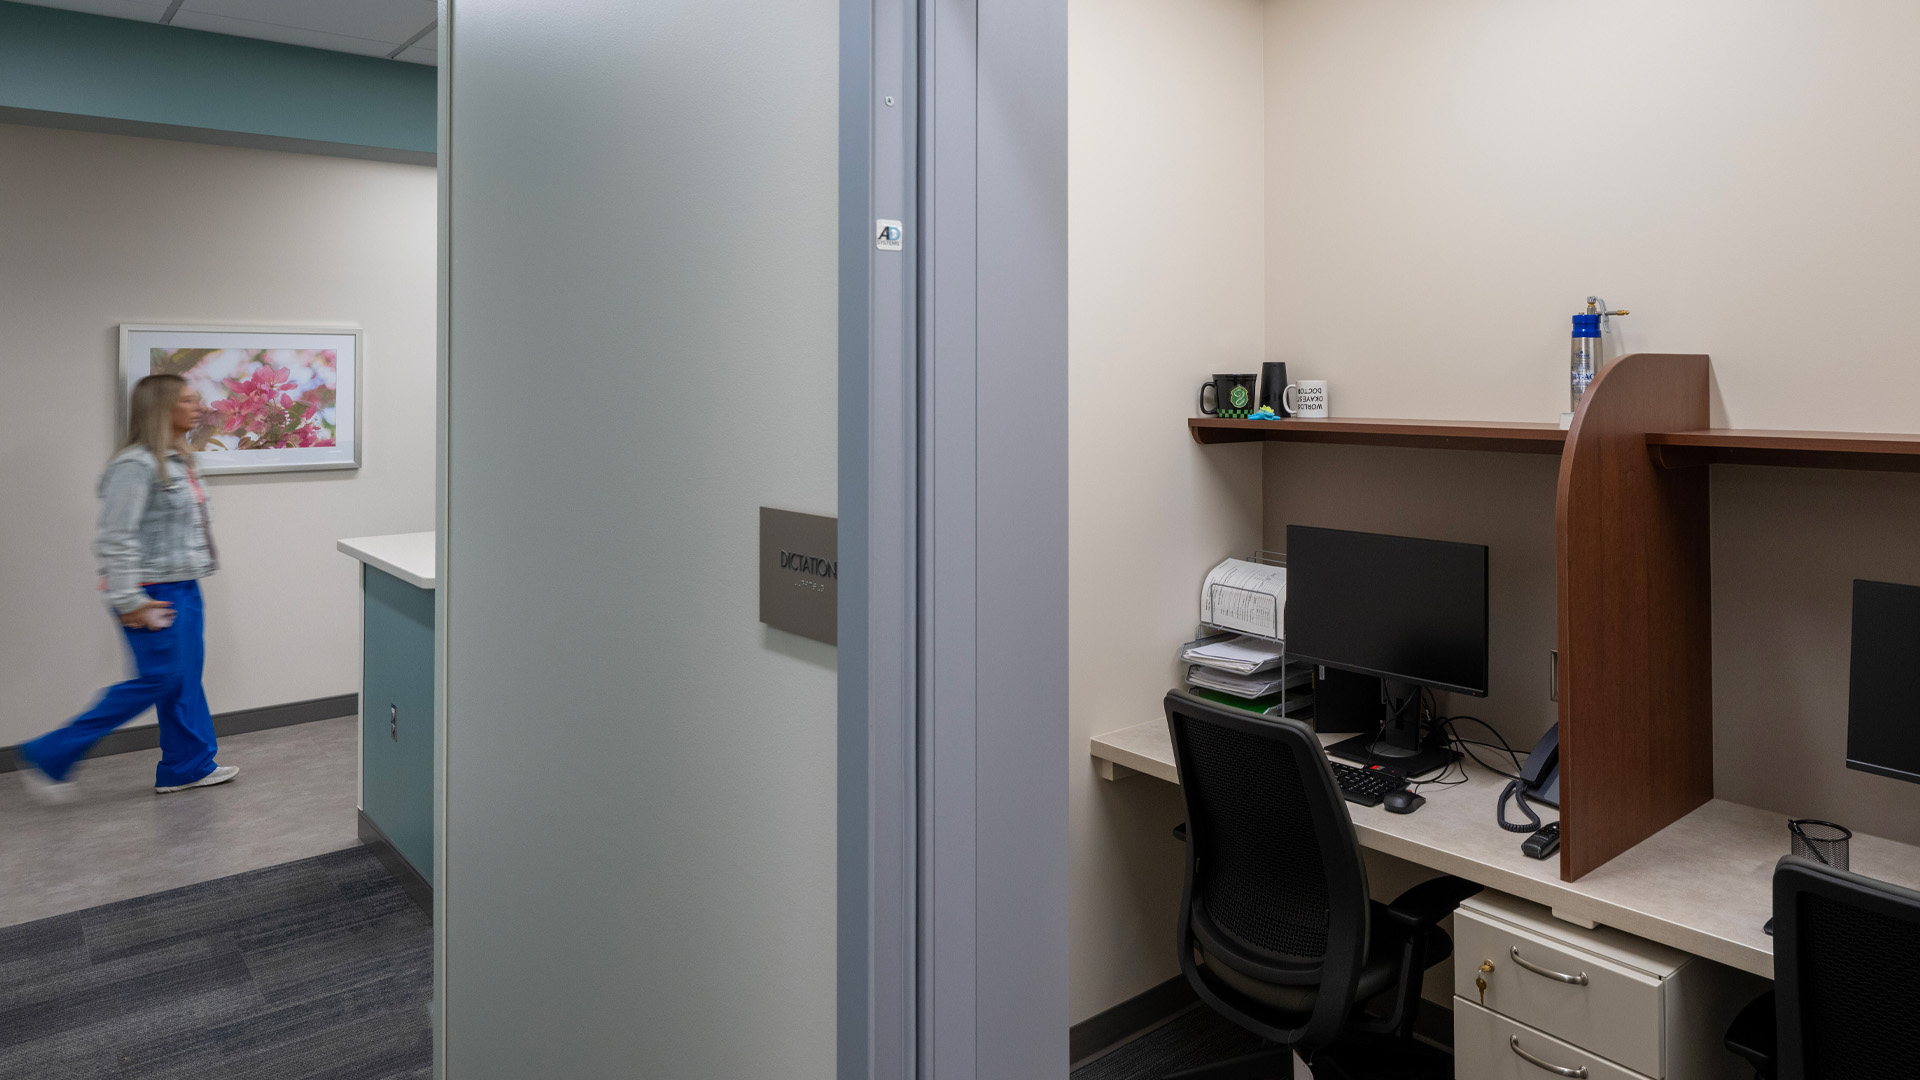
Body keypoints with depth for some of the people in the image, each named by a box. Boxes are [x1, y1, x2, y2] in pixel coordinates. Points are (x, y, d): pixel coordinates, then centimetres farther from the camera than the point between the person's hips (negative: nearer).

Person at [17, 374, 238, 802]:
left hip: (183, 588, 9)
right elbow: (115, 538, -20)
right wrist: (130, 602, -20)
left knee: (186, 675, 11)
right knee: (159, 678, -5)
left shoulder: (177, 461, 12)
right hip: (153, 591, -9)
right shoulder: (135, 465, -18)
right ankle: (49, 756, 7)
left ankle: (188, 767, 20)